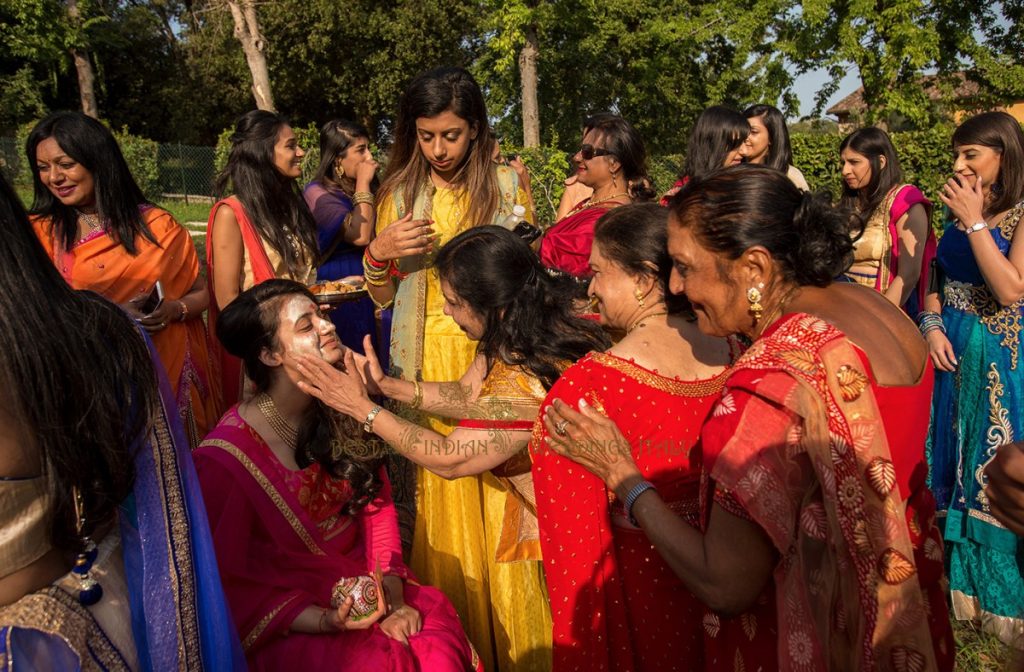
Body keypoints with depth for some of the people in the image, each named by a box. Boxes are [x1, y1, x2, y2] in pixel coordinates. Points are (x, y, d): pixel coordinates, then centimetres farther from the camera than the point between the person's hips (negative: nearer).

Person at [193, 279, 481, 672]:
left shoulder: (335, 413, 0)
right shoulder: (225, 459, -17)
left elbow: (377, 501, 5)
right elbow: (228, 585, -11)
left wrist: (392, 591, -9)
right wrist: (324, 621, -21)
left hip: (360, 582, 5)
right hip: (288, 621, -5)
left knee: (440, 636, -19)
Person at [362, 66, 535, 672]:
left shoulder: (507, 184, 3)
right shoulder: (399, 192, 7)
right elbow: (383, 297, 11)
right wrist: (379, 254, -8)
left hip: (493, 358, -1)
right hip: (425, 365, 2)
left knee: (494, 499, 0)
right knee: (436, 507, 5)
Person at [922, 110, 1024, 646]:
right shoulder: (960, 210, 7)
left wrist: (974, 223, -22)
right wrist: (932, 325, -4)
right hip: (953, 354, 6)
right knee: (953, 465, 14)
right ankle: (956, 577, 31)